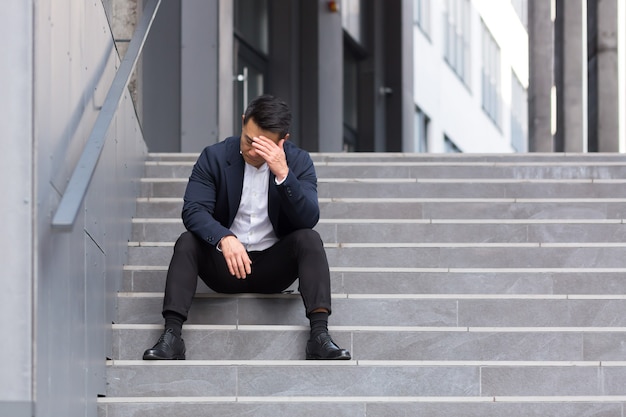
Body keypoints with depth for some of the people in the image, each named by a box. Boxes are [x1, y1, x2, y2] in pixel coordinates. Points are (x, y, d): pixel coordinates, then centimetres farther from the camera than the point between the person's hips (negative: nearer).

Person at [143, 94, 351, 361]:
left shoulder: (298, 161, -4)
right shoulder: (214, 157, -6)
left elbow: (309, 220, -17)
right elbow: (193, 210, -17)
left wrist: (283, 174, -31)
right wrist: (224, 238, -37)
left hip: (274, 267, 0)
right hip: (224, 264, 0)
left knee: (309, 239, -26)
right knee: (187, 242, -26)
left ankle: (319, 334, -36)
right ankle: (171, 336, -35)